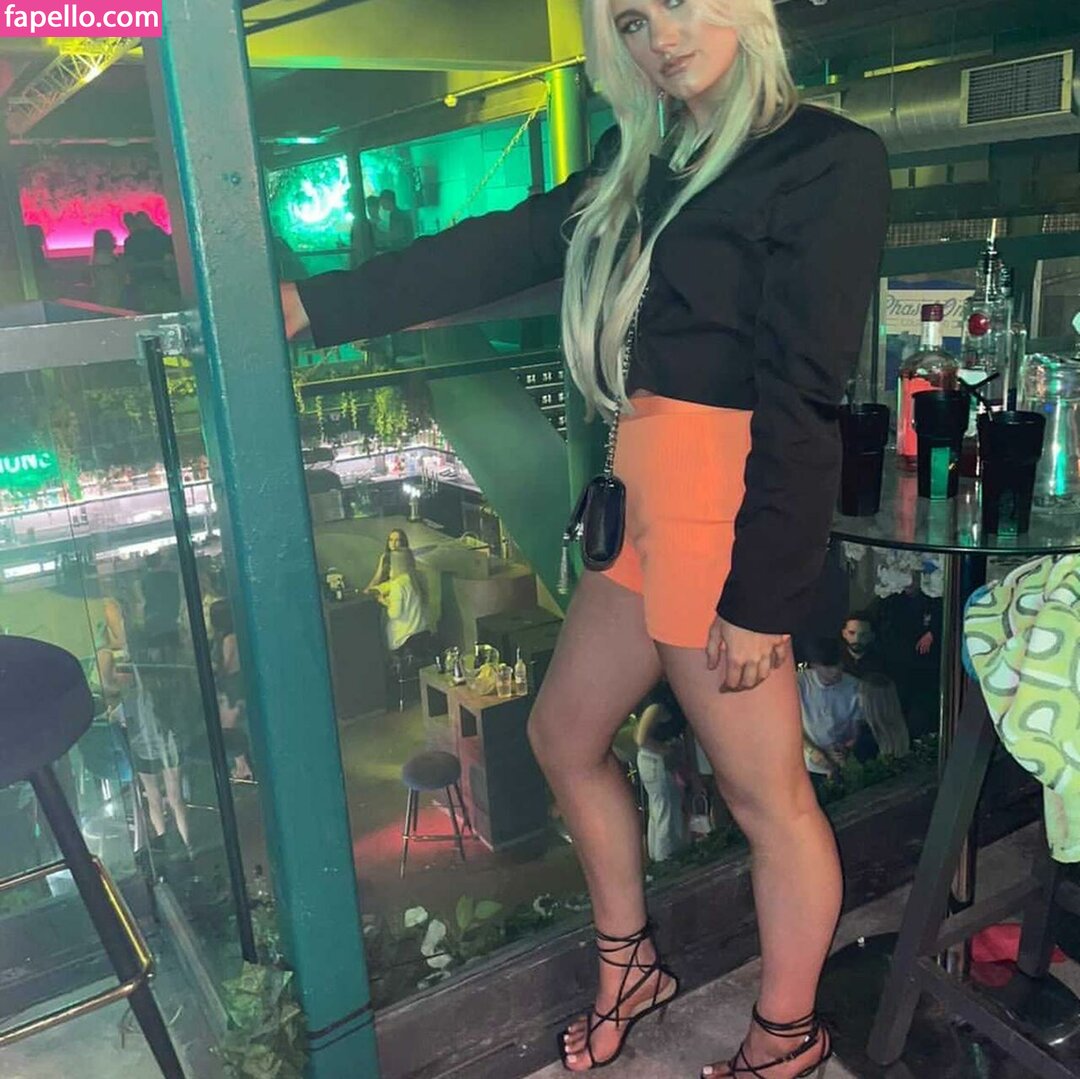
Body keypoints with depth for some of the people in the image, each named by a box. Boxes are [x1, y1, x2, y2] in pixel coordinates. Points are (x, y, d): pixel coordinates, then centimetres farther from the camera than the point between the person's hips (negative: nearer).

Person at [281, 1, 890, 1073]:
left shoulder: (829, 157, -8)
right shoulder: (640, 165, 16)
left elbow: (800, 392, -15)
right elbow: (493, 252, 10)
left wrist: (760, 593, -17)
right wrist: (309, 303, 5)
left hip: (727, 503, -8)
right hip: (642, 499, 9)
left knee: (767, 793, 6)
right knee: (566, 736, 17)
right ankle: (628, 968, 39)